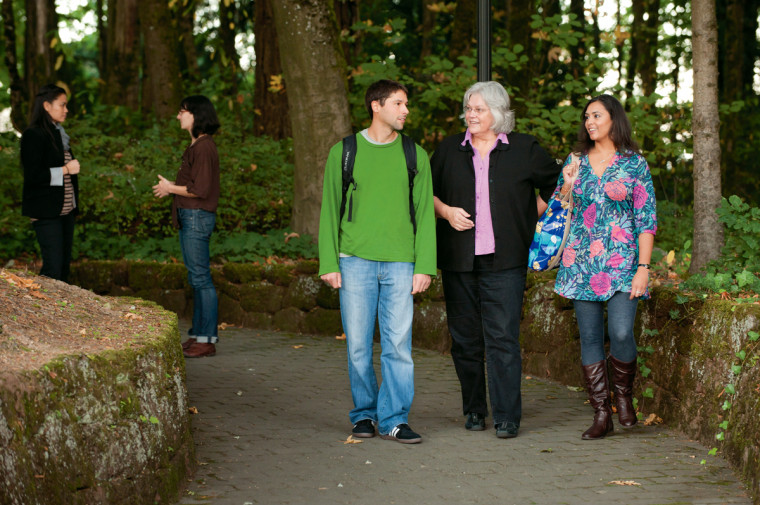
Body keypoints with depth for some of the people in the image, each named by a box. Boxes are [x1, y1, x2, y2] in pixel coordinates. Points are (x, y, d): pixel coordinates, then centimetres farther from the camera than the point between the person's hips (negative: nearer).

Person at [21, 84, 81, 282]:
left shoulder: (59, 134, 16)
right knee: (53, 266, -12)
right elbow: (33, 175, -18)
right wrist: (65, 170, -16)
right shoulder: (33, 135, -11)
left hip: (65, 211, 9)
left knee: (64, 264, 8)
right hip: (46, 212, -9)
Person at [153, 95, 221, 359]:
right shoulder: (196, 146, 16)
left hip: (198, 217, -10)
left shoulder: (204, 147, -15)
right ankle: (198, 334, 18)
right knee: (196, 279, 13)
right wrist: (171, 187, 9)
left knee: (201, 278, -7)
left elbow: (200, 189, -20)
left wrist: (171, 188, -8)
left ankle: (207, 339, -3)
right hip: (189, 218, 10)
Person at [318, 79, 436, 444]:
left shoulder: (415, 155, 9)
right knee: (358, 345, 3)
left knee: (398, 344, -4)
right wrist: (329, 263, 1)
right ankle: (364, 414, 17)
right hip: (356, 261, 0)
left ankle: (394, 419, 4)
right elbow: (330, 210, 7)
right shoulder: (344, 152, 6)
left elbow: (425, 213, 9)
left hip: (400, 263, 1)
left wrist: (424, 266, 1)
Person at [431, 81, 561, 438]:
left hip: (504, 260, -3)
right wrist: (446, 211, 0)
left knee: (503, 337, -10)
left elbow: (555, 184, 15)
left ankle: (507, 416, -7)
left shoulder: (524, 149, 4)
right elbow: (428, 191, 18)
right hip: (458, 259, 3)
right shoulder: (450, 149, 10)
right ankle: (474, 410, 18)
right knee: (465, 338, 5)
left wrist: (535, 214, 7)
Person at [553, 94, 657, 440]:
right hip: (581, 262, 3)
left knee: (620, 333, -16)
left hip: (621, 260, -3)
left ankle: (623, 393, 12)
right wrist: (567, 184, -2)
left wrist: (643, 267, -10)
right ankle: (601, 414, 8)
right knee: (590, 337, 2)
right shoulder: (575, 162, 12)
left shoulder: (634, 164, 1)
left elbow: (646, 218, -2)